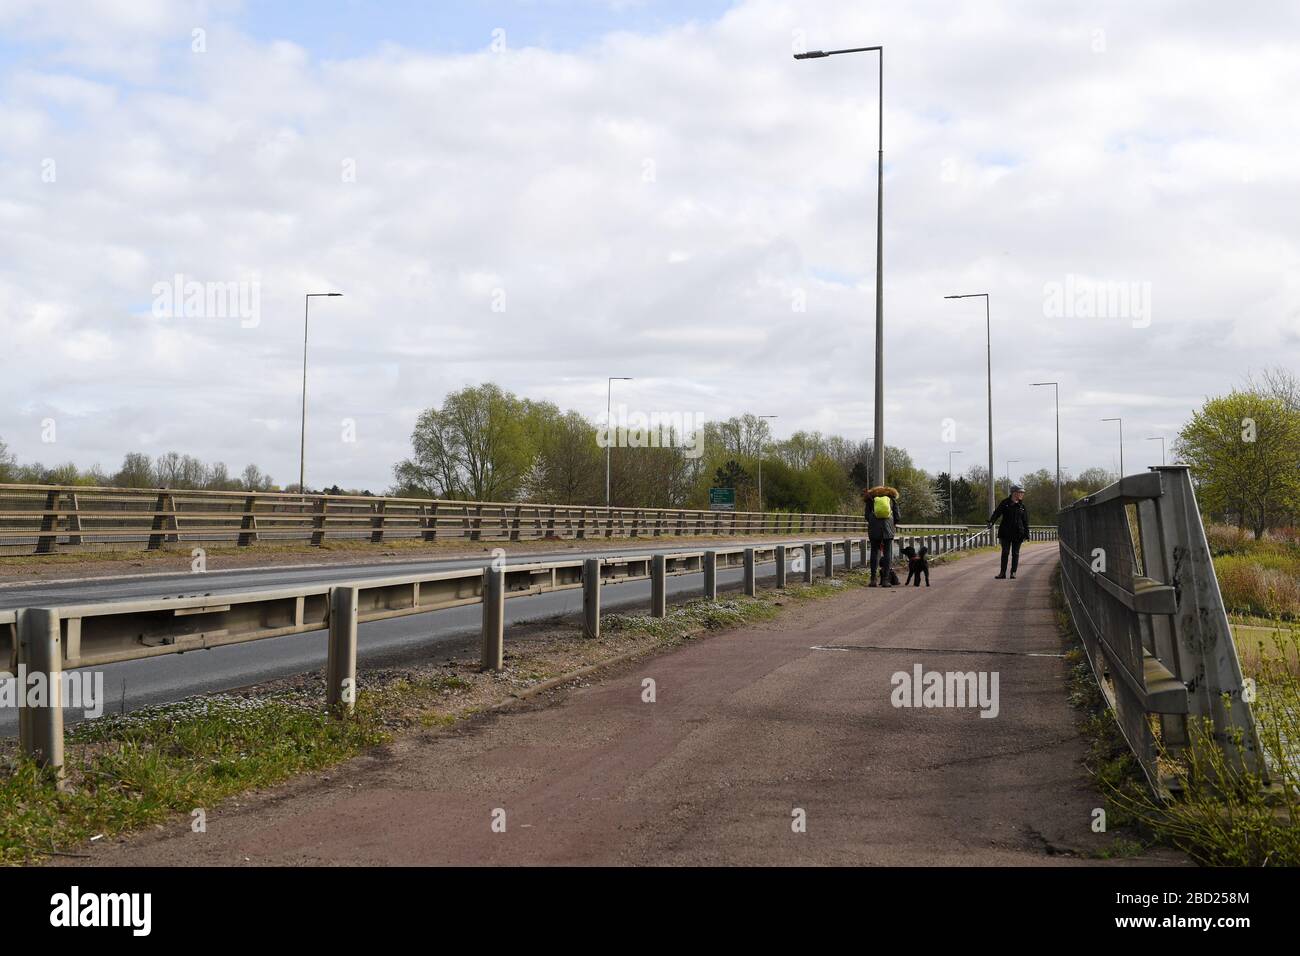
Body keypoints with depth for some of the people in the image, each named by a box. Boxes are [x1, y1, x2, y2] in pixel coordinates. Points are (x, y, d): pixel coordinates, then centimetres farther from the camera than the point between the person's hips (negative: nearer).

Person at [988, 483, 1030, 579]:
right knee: (1005, 552, 1)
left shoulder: (1022, 505, 5)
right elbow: (997, 512, -7)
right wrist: (991, 521, -25)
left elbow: (1025, 521, 7)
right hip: (1006, 532, -1)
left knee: (1015, 553, 4)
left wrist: (1026, 534, 4)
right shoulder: (1005, 502, 0)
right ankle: (1002, 572, 7)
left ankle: (1013, 572, 12)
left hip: (1017, 533, 1)